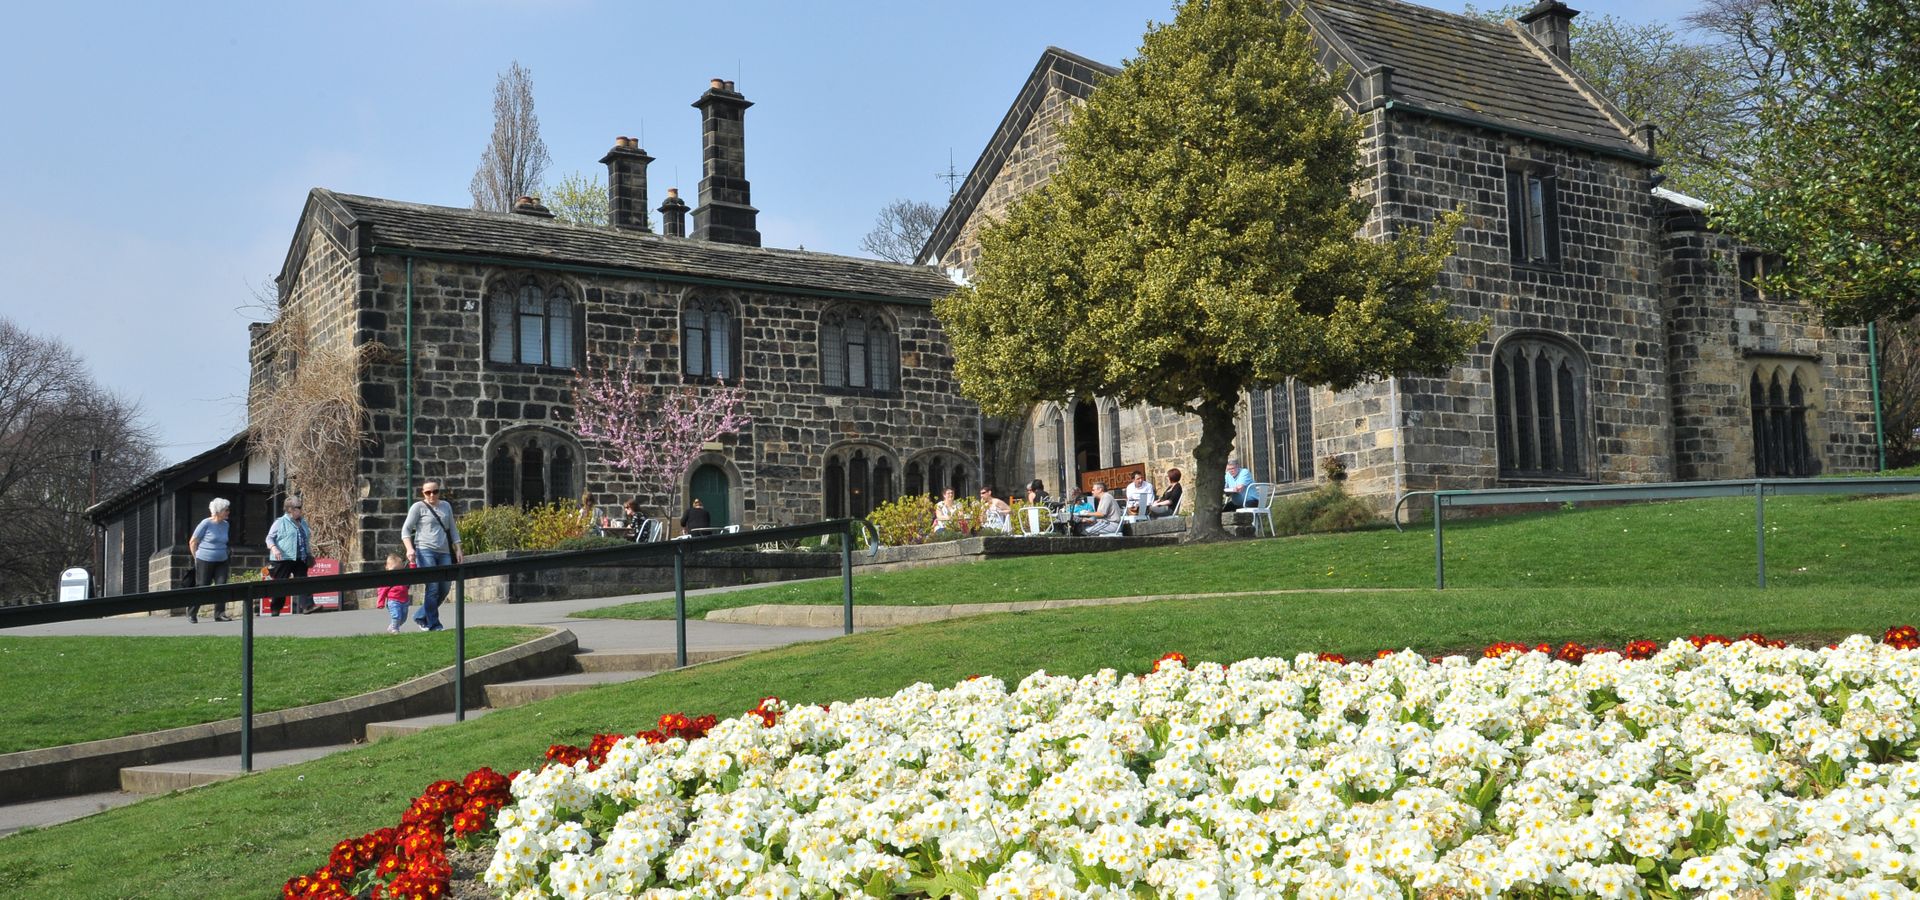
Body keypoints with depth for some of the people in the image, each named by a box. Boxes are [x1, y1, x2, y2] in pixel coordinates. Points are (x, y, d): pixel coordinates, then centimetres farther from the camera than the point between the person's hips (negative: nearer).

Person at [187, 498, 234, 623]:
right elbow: (192, 542, -3)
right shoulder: (206, 523, -11)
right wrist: (197, 558, 1)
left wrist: (221, 553, 15)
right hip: (205, 561, -5)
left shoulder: (225, 524, 7)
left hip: (221, 561, 5)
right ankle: (191, 613, 21)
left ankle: (219, 614, -3)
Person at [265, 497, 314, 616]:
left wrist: (310, 554, 21)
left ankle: (307, 606, -13)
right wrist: (274, 549, -19)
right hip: (283, 559, -5)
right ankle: (275, 610, 10)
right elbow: (269, 538, -2)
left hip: (301, 560, 5)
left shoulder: (303, 523, 17)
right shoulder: (280, 522, -2)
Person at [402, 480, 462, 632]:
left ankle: (421, 617, 20)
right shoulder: (418, 507, 2)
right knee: (433, 587, -12)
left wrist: (457, 550, 16)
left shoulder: (446, 506, 17)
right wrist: (410, 549, -14)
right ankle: (433, 624, -4)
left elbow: (452, 529, 23)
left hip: (444, 552, 6)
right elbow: (405, 529, 0)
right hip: (425, 551, -6)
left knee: (444, 589, 3)